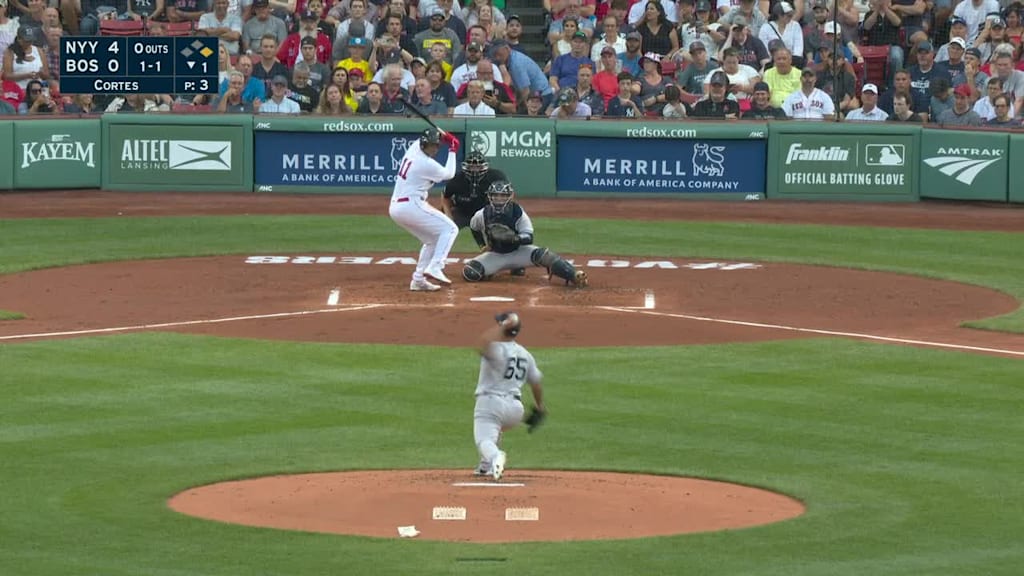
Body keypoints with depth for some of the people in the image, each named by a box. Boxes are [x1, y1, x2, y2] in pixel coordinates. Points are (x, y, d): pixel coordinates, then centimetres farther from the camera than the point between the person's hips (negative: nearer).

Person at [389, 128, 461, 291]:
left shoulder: (412, 149, 8)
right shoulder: (427, 164, -14)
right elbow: (449, 174, 3)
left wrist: (444, 137, 15)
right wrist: (452, 152, 13)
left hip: (394, 208, 9)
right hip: (411, 206, -9)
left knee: (433, 240, 20)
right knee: (450, 229, -3)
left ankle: (418, 279, 15)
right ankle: (434, 268, -18)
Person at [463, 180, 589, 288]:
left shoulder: (518, 213, -18)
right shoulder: (482, 215, -13)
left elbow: (529, 238, -22)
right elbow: (474, 228, 11)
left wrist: (514, 238, -43)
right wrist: (482, 245, 3)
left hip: (518, 252, -2)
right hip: (496, 255, 2)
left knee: (541, 254, -33)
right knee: (469, 274, -21)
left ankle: (573, 276, -45)